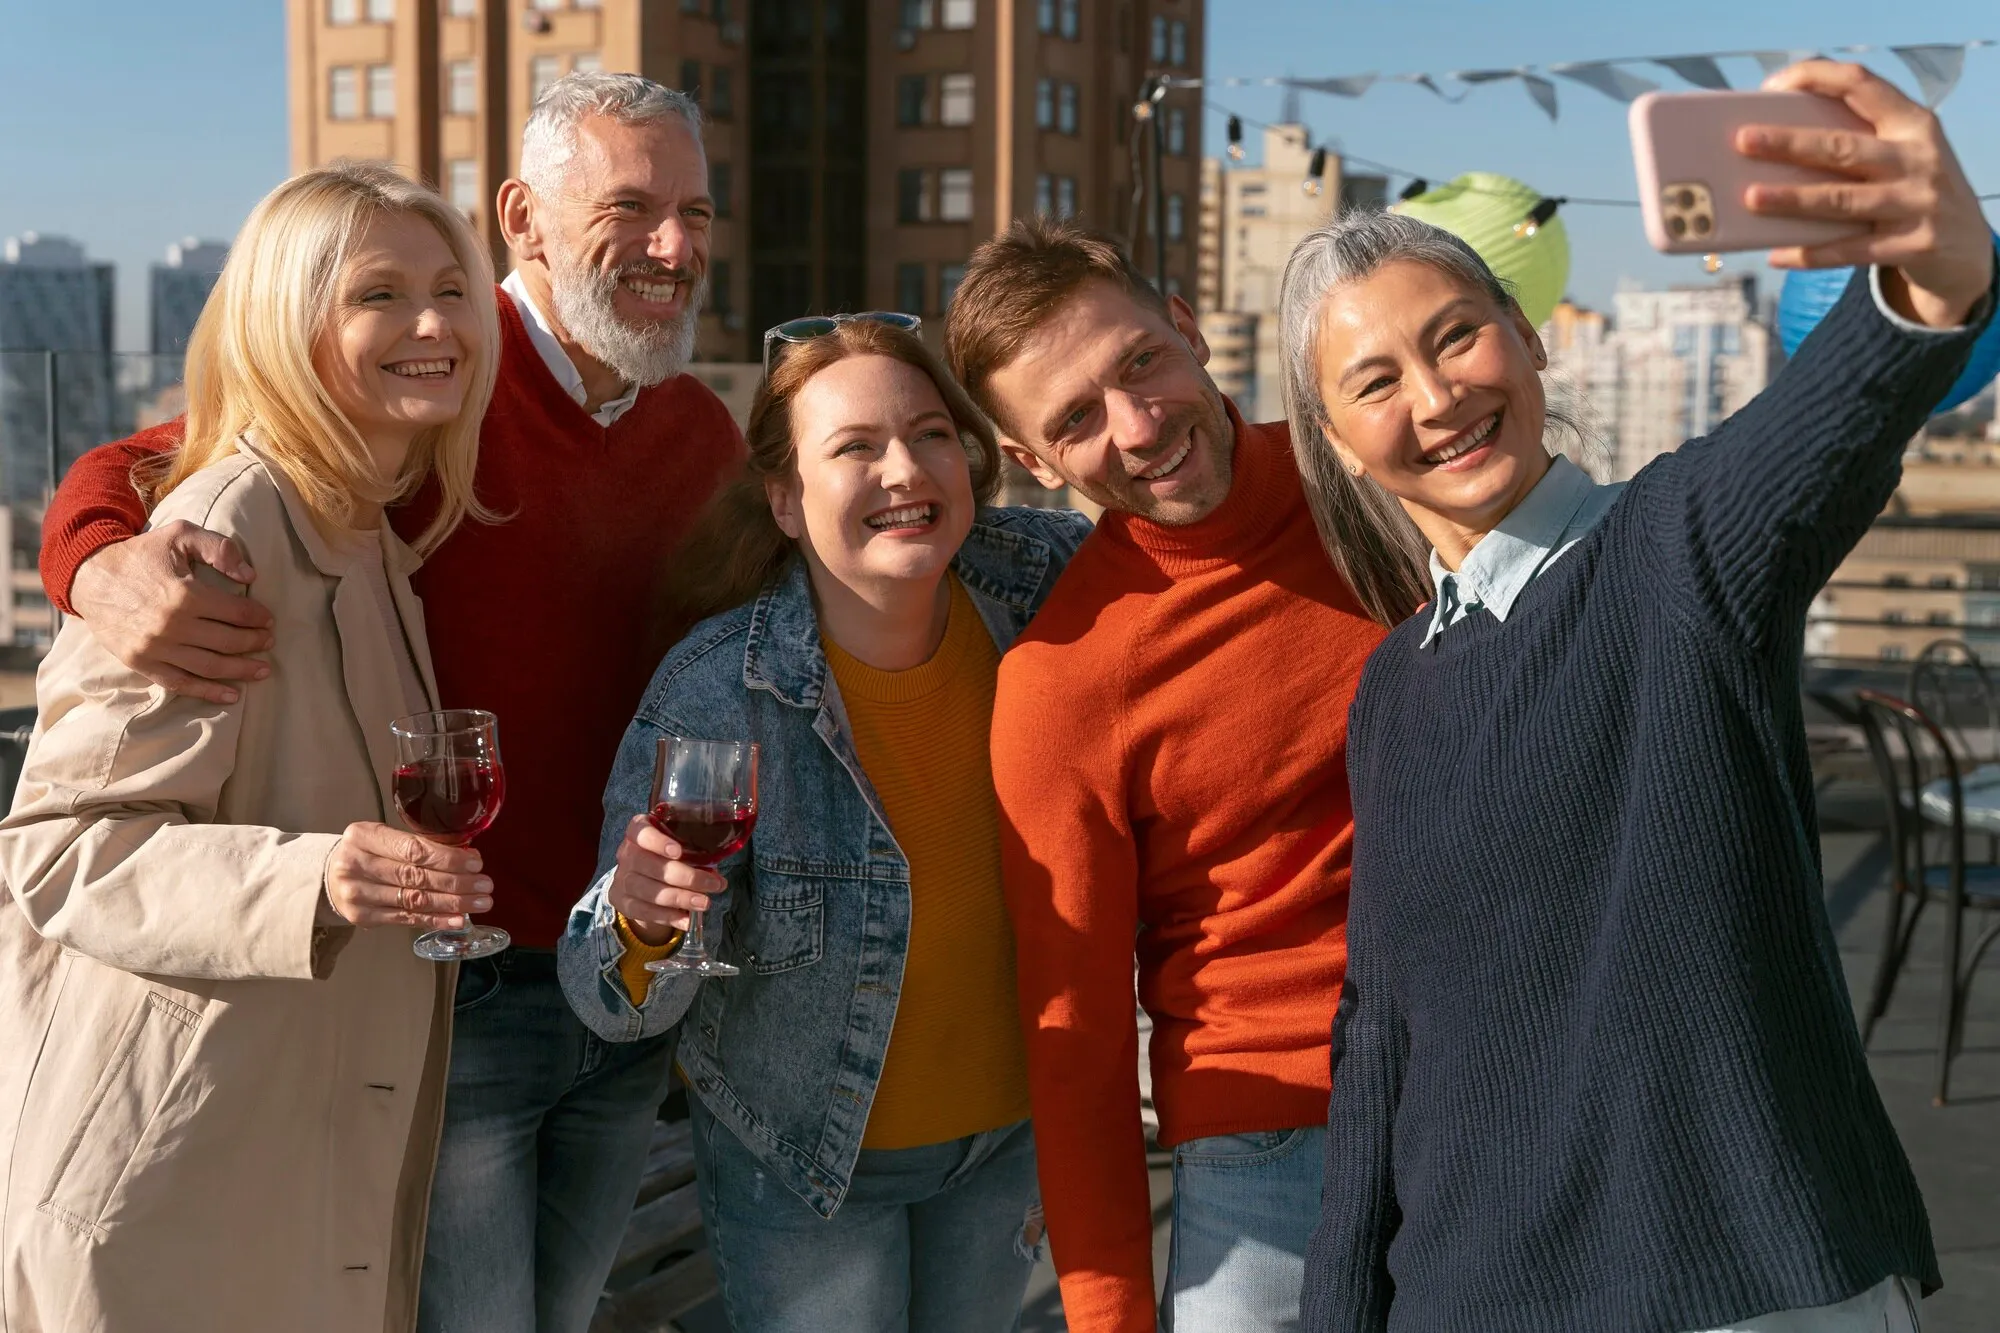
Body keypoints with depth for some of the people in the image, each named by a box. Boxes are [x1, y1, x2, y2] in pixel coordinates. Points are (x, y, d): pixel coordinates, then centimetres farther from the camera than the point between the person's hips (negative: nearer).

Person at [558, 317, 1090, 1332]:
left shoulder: (1027, 587, -17)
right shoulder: (714, 693, -27)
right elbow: (616, 1006, -23)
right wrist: (640, 919, -45)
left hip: (1004, 1130, 4)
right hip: (802, 1160, -4)